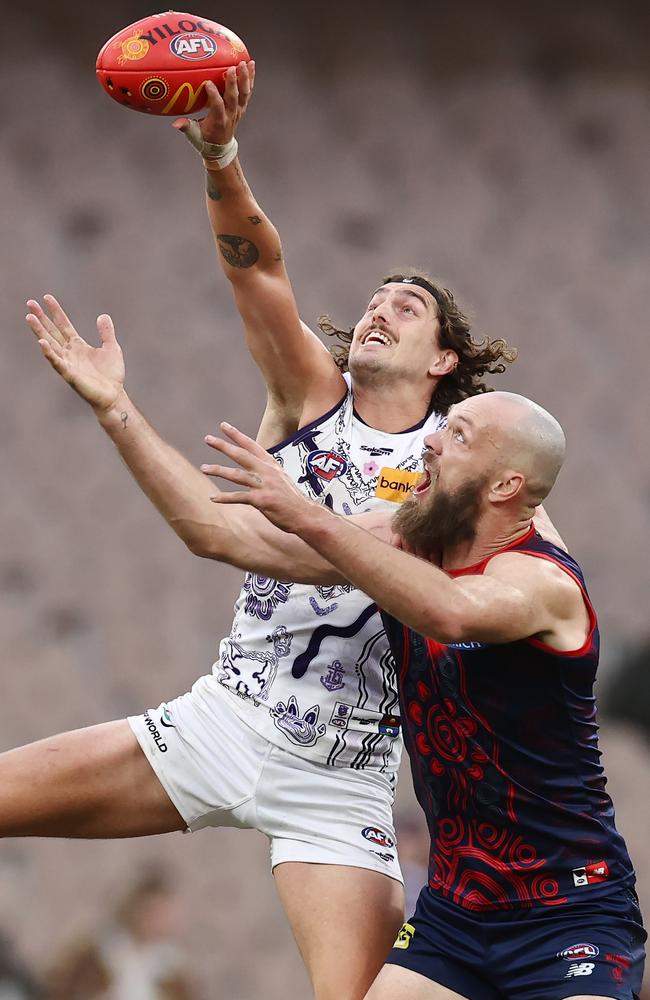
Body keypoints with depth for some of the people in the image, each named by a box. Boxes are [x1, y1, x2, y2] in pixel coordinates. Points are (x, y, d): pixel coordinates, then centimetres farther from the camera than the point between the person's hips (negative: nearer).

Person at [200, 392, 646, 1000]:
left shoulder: (544, 581, -17)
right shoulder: (406, 553, 4)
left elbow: (453, 612, -41)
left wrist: (308, 518, -44)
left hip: (572, 911, -6)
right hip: (453, 908, 6)